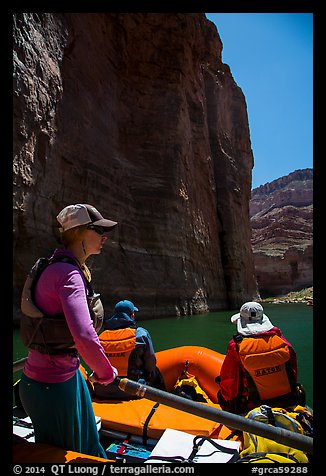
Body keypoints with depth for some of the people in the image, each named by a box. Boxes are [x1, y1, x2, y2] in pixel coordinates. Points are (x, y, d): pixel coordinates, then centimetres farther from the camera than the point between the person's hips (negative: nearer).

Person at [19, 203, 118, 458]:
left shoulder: (61, 267, 3)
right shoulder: (69, 274, -28)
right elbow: (84, 337, -39)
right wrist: (106, 372, -21)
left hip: (68, 373, 9)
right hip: (51, 387, -9)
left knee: (88, 445, 27)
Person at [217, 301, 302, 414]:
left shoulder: (236, 346, -16)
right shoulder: (280, 340, -7)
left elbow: (228, 379, -7)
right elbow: (293, 371, 6)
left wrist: (230, 402, 10)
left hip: (253, 406, -4)